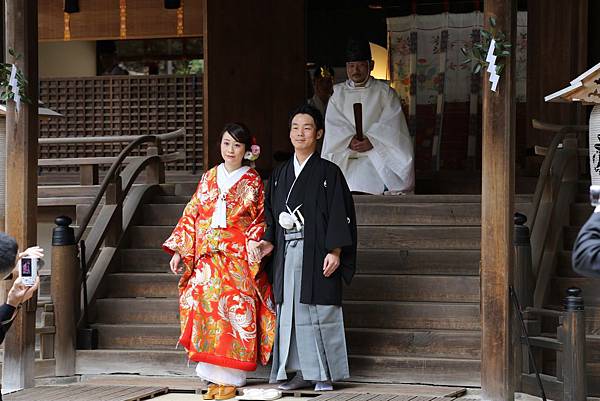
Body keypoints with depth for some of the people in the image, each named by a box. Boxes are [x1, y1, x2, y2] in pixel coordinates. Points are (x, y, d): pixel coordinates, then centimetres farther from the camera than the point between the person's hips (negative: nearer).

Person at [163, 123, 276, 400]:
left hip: (238, 258, -3)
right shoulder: (209, 178, 13)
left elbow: (259, 221, 3)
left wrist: (254, 252, -11)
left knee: (235, 309, -8)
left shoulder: (252, 182, 5)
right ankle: (215, 377, 1)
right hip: (207, 258, 3)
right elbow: (192, 214, 12)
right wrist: (179, 250, 5)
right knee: (206, 307, -4)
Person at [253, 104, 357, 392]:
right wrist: (269, 241, 0)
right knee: (290, 311, 4)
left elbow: (339, 214, -6)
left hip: (316, 253, -5)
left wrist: (335, 251, -13)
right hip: (287, 254, 5)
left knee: (318, 310, -3)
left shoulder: (329, 172, -2)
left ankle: (324, 374, 5)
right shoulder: (280, 174, 14)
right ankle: (301, 371, 11)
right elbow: (272, 214, 16)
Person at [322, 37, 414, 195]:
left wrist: (371, 141, -17)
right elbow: (334, 125, 4)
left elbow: (390, 124, -1)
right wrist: (349, 140, -15)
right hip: (345, 157, 2)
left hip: (378, 155, -2)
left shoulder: (384, 92, 11)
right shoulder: (338, 94, 17)